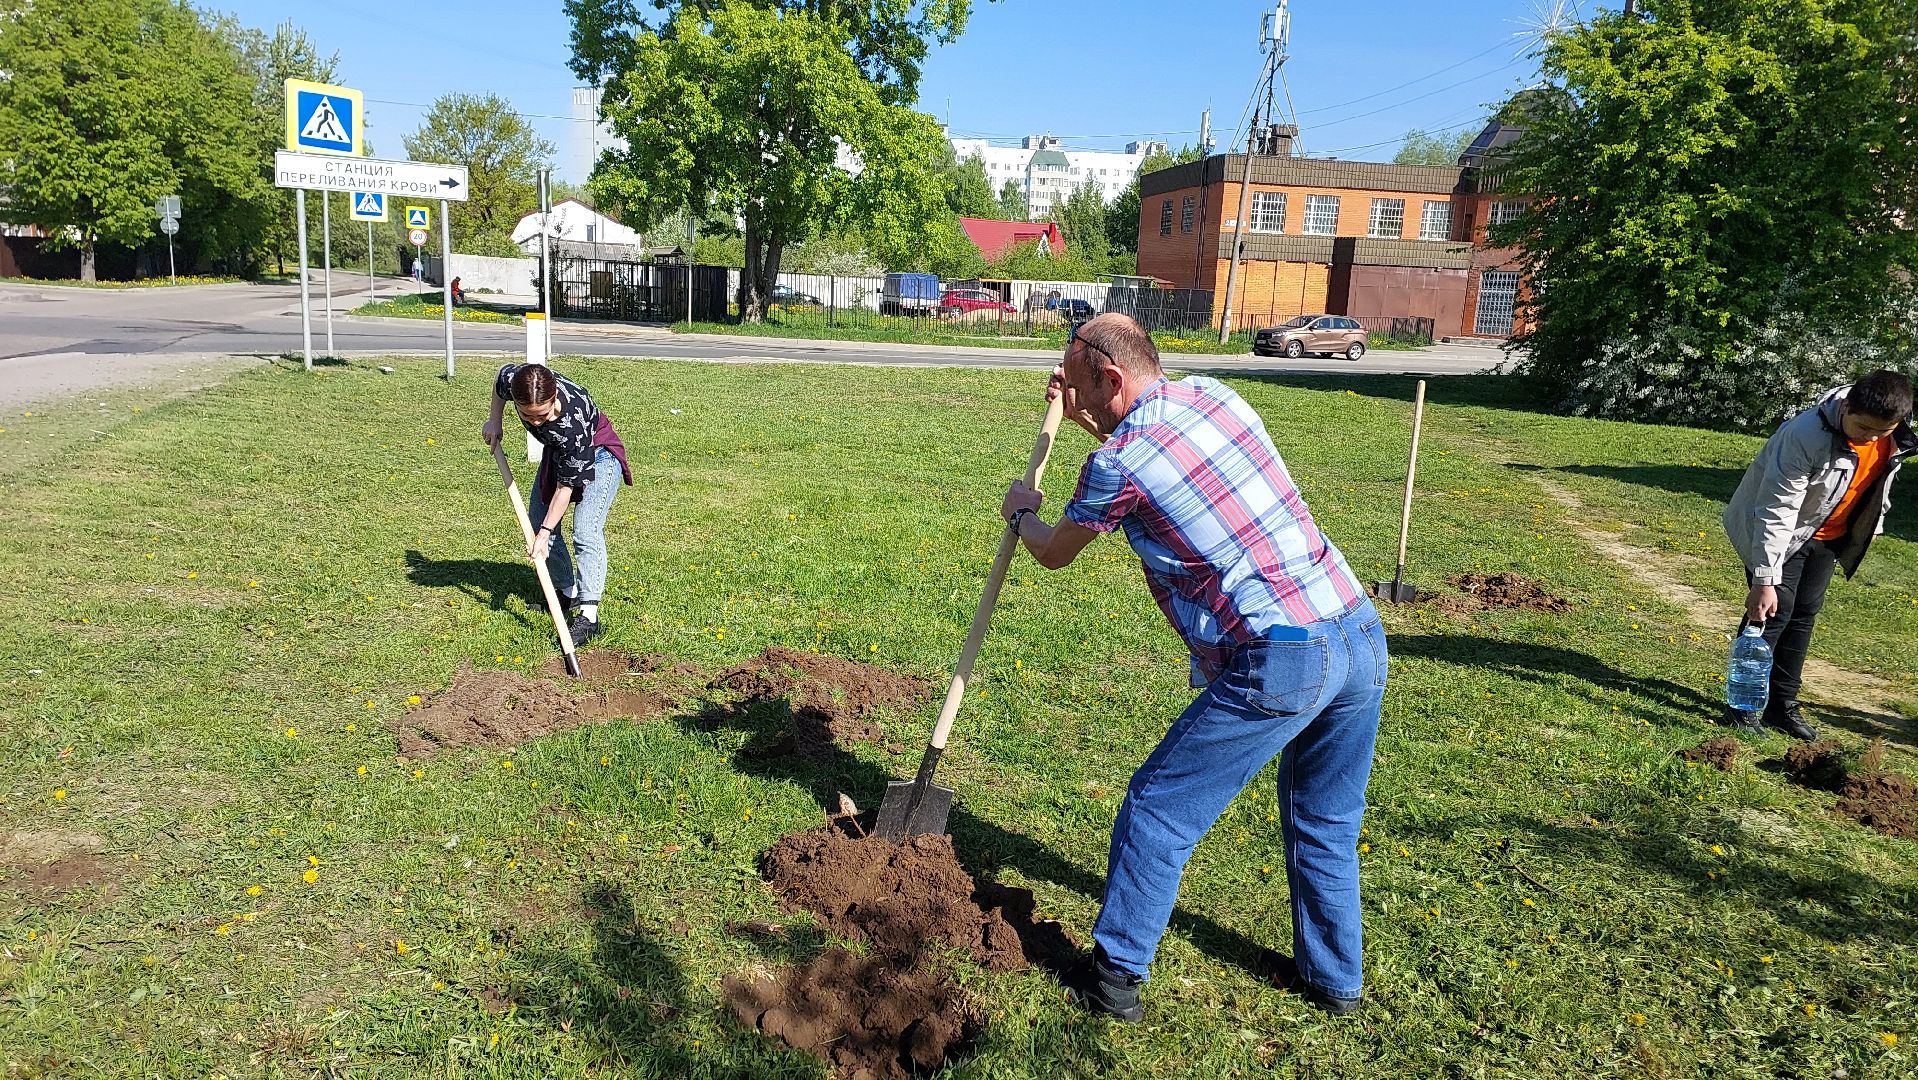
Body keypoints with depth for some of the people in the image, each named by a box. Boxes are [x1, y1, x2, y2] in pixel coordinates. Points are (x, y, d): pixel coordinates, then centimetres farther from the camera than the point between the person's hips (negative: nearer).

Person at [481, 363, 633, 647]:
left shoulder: (573, 422, -43)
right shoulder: (514, 380, -29)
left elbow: (566, 485, -32)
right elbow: (502, 374, 0)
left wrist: (545, 533, -28)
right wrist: (494, 421, 4)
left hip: (597, 455, -7)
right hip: (558, 451, 7)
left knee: (585, 532, -21)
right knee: (537, 523, 8)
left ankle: (588, 615, -24)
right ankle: (569, 593, 22)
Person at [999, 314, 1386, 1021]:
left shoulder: (1117, 463, -9)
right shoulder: (1213, 396, 11)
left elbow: (1056, 553, 11)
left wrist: (1022, 513, 32)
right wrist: (1084, 417, 33)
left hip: (1280, 664, -8)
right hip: (1365, 641, 8)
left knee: (1158, 810, 8)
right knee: (1326, 823, 24)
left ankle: (1115, 980, 19)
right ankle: (1332, 979, 39)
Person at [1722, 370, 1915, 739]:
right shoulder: (1807, 436, -35)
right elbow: (1775, 513, -33)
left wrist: (1868, 528, 18)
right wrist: (1764, 580, -34)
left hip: (1827, 534, 7)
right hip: (1780, 531, -6)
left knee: (1805, 612, 10)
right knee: (1775, 610, -11)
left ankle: (1783, 704, 19)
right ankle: (1743, 706, -1)